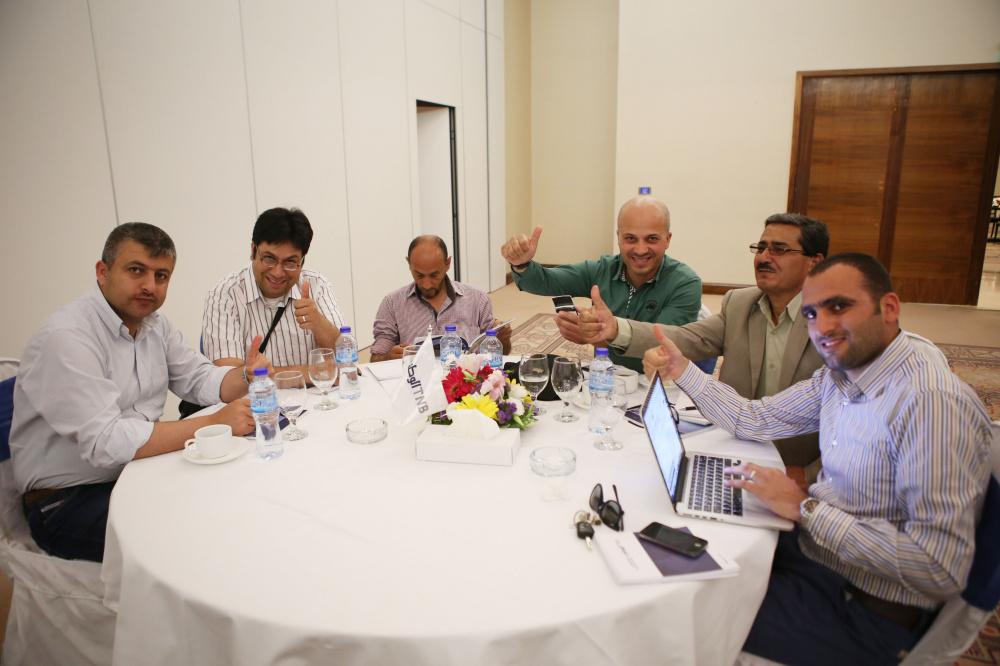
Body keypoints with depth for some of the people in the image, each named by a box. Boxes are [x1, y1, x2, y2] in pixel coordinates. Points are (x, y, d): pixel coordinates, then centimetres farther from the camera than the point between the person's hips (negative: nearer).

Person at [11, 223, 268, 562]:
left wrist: (246, 376, -15)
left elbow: (199, 378, 9)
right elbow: (104, 442, -29)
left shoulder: (154, 323, 5)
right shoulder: (65, 337, -22)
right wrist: (214, 424, -30)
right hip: (68, 501, -7)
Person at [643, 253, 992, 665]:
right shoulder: (843, 371, -1)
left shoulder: (932, 402, -28)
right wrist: (681, 370, 0)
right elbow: (756, 420, 9)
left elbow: (942, 572, -29)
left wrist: (805, 508, -26)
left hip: (866, 611, -7)